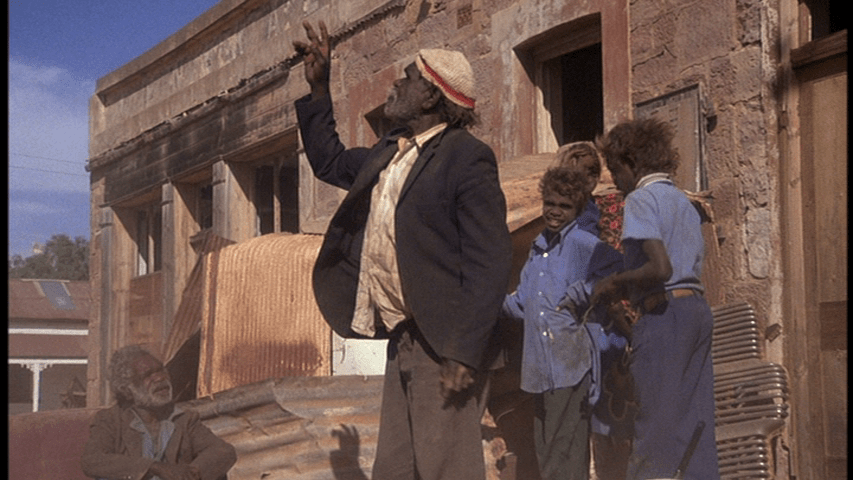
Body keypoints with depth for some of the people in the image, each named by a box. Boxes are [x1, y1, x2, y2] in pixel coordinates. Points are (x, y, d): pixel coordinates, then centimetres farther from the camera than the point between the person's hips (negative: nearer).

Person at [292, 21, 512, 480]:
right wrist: (318, 88, 24)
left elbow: (489, 264, -17)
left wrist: (464, 353, -21)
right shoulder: (388, 153, 14)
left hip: (446, 345, -8)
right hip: (402, 340, 9)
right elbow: (330, 162, 33)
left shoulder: (466, 158, -12)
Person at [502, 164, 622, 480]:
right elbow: (521, 303, 24)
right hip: (541, 363, 8)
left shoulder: (582, 243, -6)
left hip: (571, 360, -8)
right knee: (544, 445, 13)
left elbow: (619, 267, -24)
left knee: (566, 448, -7)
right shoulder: (538, 248, 18)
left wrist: (578, 295, -19)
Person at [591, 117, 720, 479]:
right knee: (694, 423, 7)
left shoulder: (641, 199, -6)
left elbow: (660, 268, -20)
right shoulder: (683, 201, 20)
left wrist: (613, 283, -5)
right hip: (698, 310, 8)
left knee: (657, 425, -6)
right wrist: (624, 290, 16)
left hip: (664, 314, -8)